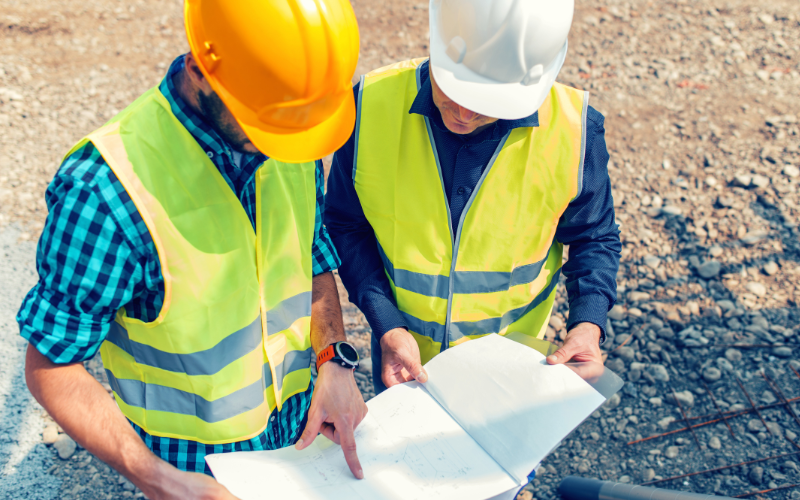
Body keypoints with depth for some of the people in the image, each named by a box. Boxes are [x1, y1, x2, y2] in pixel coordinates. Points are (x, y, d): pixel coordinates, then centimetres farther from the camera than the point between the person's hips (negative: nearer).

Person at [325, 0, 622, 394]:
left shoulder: (573, 129, -24)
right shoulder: (372, 105, -24)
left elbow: (594, 238, -6)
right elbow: (345, 226, -11)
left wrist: (588, 324, -22)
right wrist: (387, 327, -21)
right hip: (402, 349, 1)